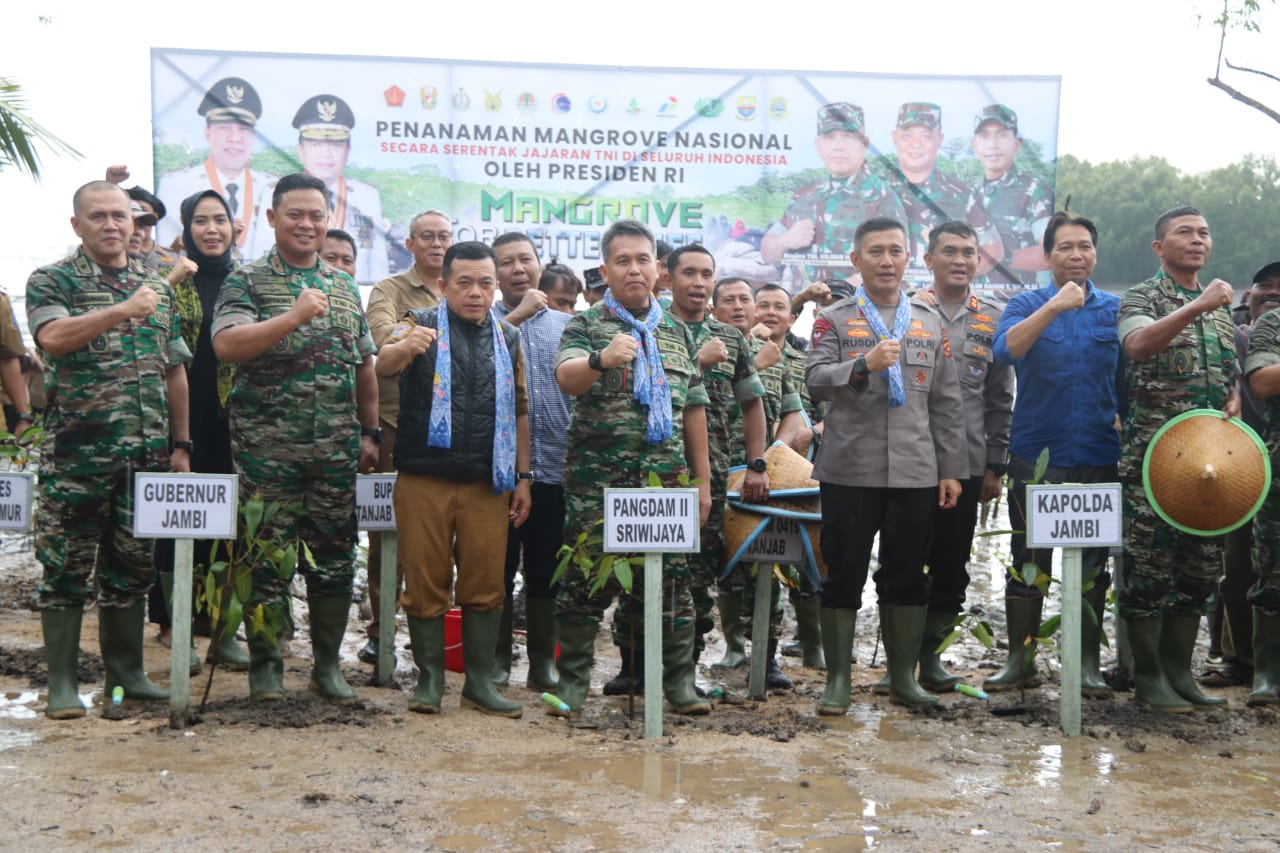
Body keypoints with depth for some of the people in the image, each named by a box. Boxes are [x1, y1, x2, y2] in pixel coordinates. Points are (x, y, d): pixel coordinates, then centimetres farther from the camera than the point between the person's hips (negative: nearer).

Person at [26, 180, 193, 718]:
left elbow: (174, 371, 16)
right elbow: (53, 337, -22)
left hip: (146, 452, 4)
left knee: (132, 566, 11)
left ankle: (126, 672, 21)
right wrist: (122, 311, -31)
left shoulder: (158, 287, 13)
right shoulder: (52, 281, -1)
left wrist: (181, 445, 13)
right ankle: (62, 683, 10)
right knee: (66, 567, 2)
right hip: (76, 453, -4)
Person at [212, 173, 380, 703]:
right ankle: (266, 663, 15)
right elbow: (226, 345, -15)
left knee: (334, 555, 7)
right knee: (267, 554, 2)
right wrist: (294, 317, -21)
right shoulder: (246, 281, 1)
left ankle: (327, 663, 19)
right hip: (267, 446, -4)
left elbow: (365, 366, 18)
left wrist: (369, 431, 12)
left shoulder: (345, 286, 15)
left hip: (336, 448, 4)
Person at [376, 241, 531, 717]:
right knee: (425, 583, 2)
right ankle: (430, 678, 14)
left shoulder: (508, 338, 13)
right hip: (424, 479, -2)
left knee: (485, 585, 4)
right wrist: (406, 347, -41)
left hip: (488, 483, 3)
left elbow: (519, 410, 17)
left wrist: (523, 476, 11)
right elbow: (383, 366, -18)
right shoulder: (420, 325, 2)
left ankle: (480, 682, 13)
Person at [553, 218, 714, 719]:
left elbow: (694, 408, 17)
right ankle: (572, 685, 11)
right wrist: (601, 360, -38)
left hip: (667, 478, 3)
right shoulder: (586, 325, 4)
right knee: (586, 579, 0)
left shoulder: (677, 332, 16)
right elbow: (565, 378, -16)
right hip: (597, 478, -3)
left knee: (672, 578, 5)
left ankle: (679, 683, 15)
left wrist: (702, 479, 14)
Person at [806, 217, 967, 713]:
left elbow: (947, 403, 12)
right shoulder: (834, 319, 5)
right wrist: (863, 365, -24)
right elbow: (815, 381, -8)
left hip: (916, 472, 3)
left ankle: (903, 677, 21)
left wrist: (952, 470, 7)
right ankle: (837, 678, 13)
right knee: (845, 575, 3)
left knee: (908, 577, 8)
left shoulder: (930, 323, 14)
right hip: (849, 471, -3)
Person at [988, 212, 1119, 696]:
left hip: (1099, 456, 2)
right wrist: (1055, 306, -25)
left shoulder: (1116, 310, 7)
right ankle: (1020, 659, 15)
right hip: (1036, 455, -2)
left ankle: (1087, 663, 17)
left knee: (1093, 564, 7)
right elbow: (1004, 350, -18)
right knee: (1028, 560, 4)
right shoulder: (1028, 305, 1)